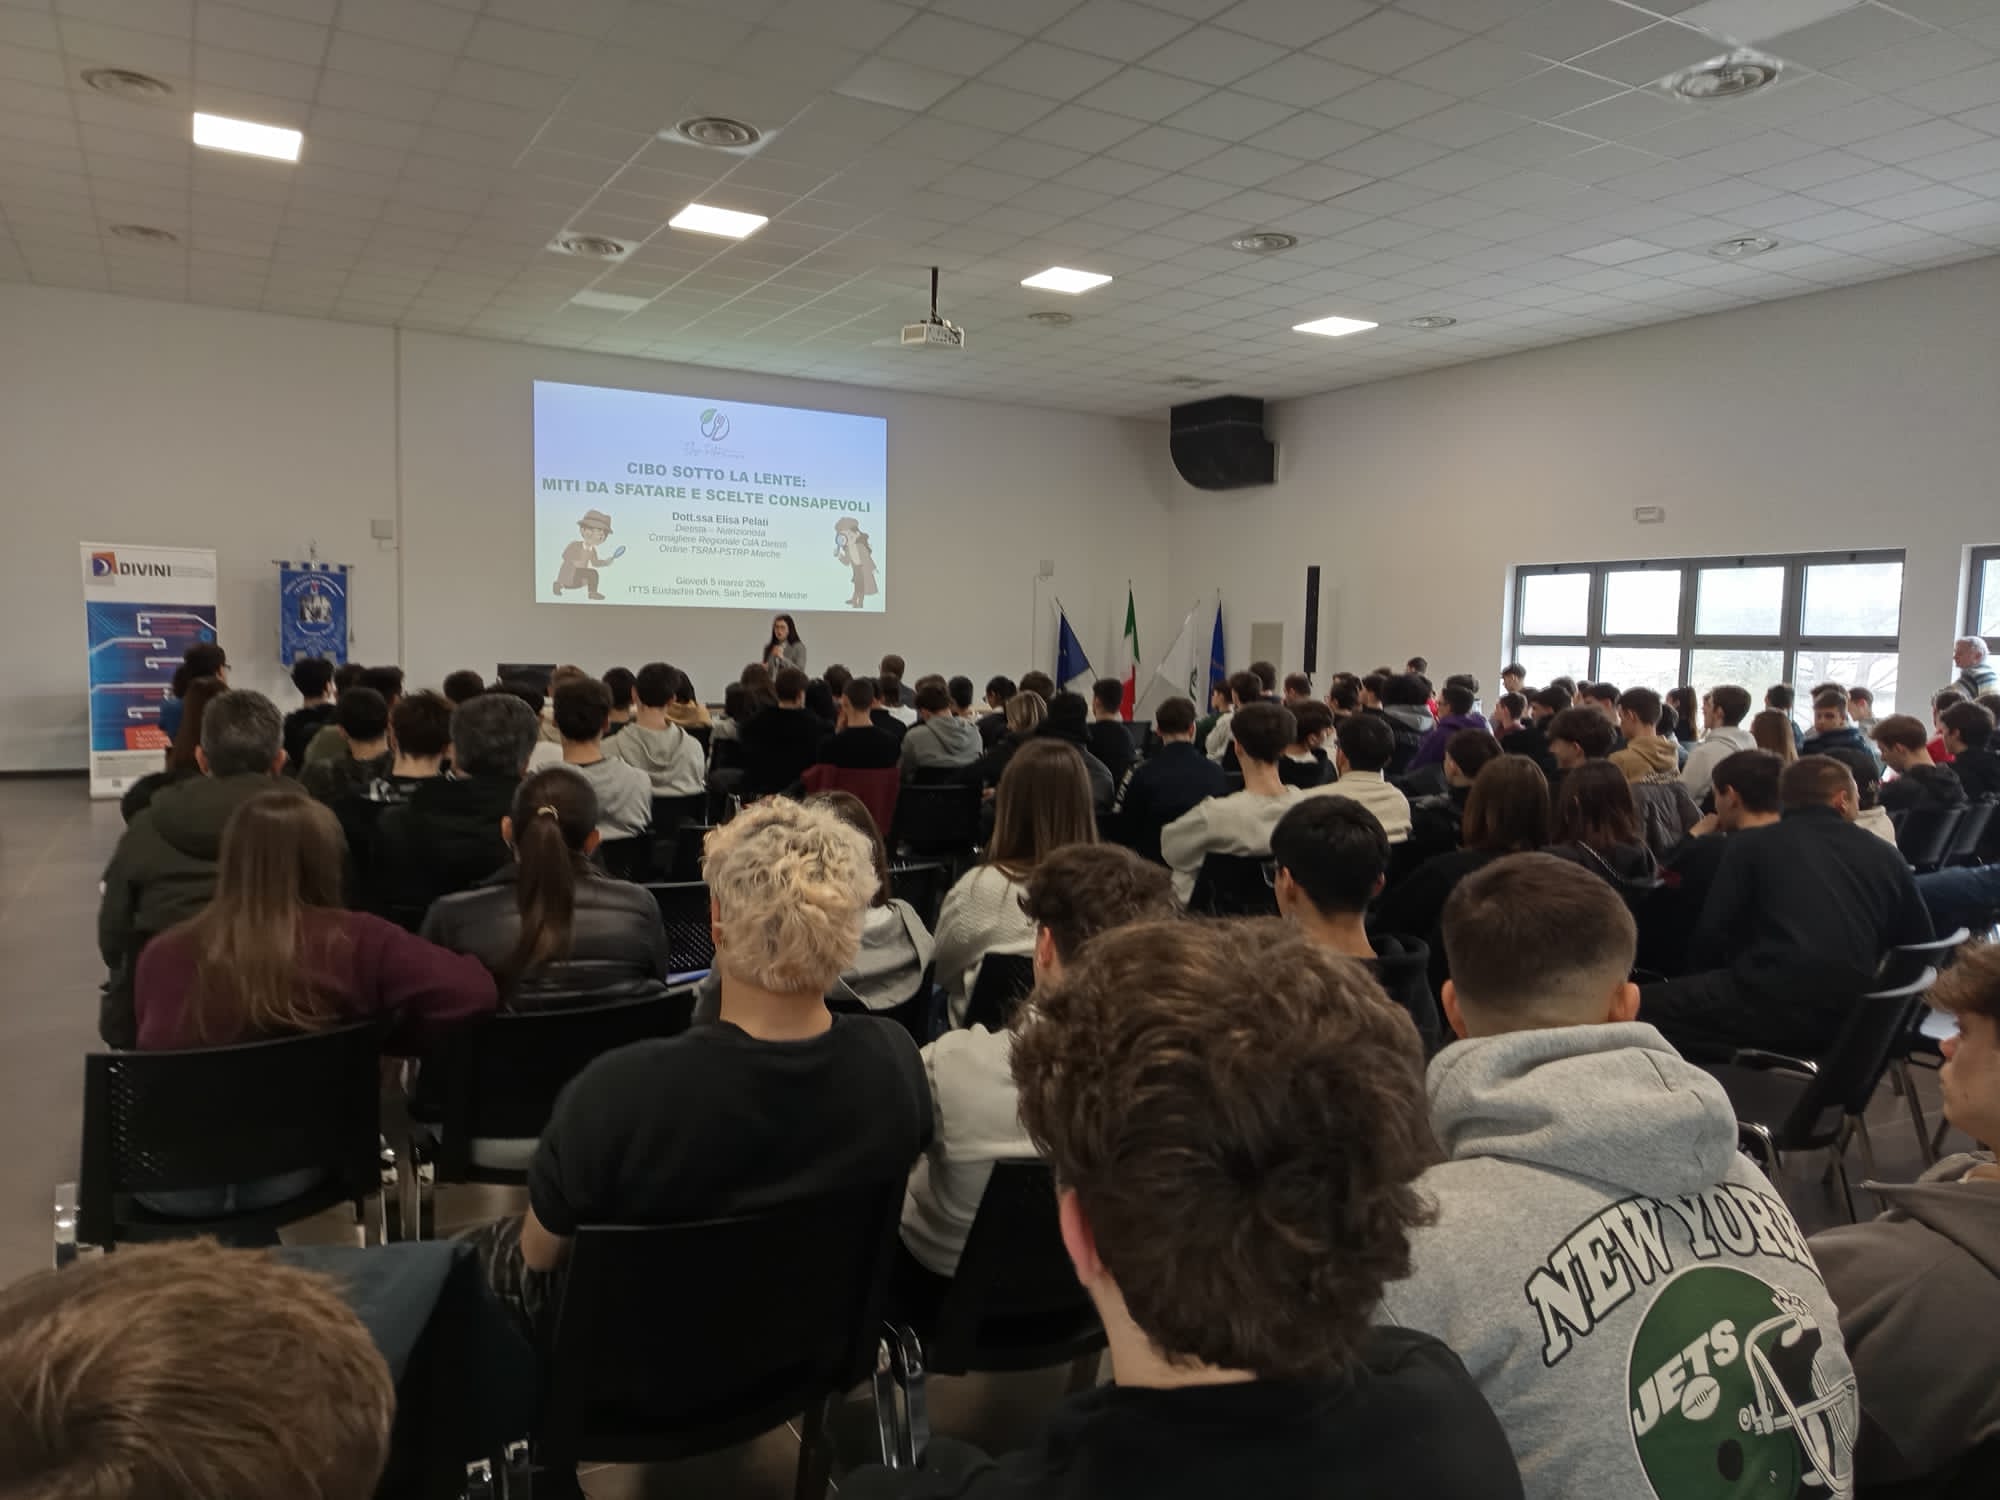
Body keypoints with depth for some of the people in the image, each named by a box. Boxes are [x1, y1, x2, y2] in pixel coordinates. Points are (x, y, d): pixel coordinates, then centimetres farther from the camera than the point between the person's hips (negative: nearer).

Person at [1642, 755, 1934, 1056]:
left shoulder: (1750, 843, 8)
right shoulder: (1885, 855, 18)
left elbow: (1710, 937, 3)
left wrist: (1716, 983, 21)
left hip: (1771, 1003, -5)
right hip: (1852, 1018, 5)